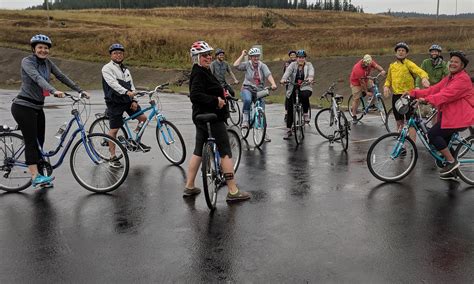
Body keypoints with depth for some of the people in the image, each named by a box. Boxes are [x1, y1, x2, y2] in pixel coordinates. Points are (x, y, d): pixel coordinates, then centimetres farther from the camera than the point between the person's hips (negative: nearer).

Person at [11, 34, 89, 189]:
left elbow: (62, 77, 5)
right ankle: (35, 176, -13)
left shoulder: (47, 62, 9)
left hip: (38, 107, 7)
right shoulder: (27, 61, -11)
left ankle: (38, 176, 15)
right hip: (23, 107, -7)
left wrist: (80, 90, -3)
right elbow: (37, 78, -28)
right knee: (31, 142, -11)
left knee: (39, 143, 7)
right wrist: (54, 91, -44)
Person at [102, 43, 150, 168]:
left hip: (127, 101, 7)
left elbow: (131, 86, 13)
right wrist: (126, 92, -36)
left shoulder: (125, 69, 17)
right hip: (115, 102, -6)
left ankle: (137, 141, 22)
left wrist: (133, 100, -2)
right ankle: (113, 158, 7)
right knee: (114, 130, -3)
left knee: (143, 118, -1)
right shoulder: (107, 68, -6)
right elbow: (113, 83, -22)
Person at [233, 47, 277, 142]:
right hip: (247, 89, -2)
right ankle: (245, 120, -20)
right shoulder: (247, 65, -3)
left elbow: (269, 75, -17)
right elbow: (236, 65, -18)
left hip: (259, 91, 2)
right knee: (247, 100, -38)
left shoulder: (263, 66, -1)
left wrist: (273, 84, -35)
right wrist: (242, 55, -9)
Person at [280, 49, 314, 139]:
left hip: (305, 88, -1)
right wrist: (283, 79, -37)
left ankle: (305, 113, -12)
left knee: (304, 96, -37)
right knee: (290, 110, 1)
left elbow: (311, 72, -18)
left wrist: (310, 78, -42)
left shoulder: (309, 65, 4)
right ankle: (288, 130, 13)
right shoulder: (293, 65, 4)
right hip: (293, 89, 1)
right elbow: (287, 72, -16)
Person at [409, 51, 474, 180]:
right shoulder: (449, 78, 16)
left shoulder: (463, 79, -15)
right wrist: (413, 93, -5)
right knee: (445, 140, 14)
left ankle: (452, 161, -5)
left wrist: (427, 100, -41)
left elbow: (447, 94, -29)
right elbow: (434, 89, 6)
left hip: (459, 117, -10)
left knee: (433, 134, -16)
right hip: (450, 115, 10)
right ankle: (451, 172, 27)